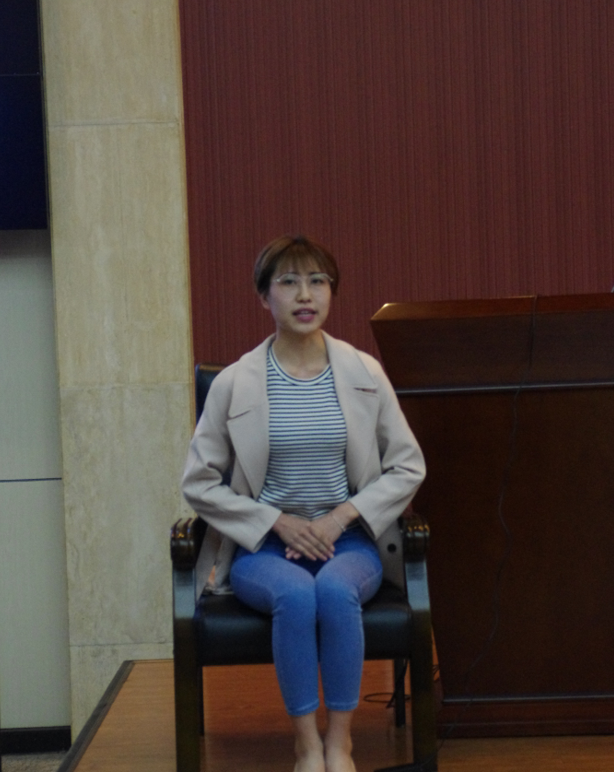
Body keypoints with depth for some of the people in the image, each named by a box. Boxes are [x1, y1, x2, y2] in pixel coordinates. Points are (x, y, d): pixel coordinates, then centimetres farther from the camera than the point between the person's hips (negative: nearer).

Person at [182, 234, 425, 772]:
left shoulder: (364, 373, 3)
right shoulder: (235, 383, -1)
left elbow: (408, 467, 7)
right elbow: (199, 483, 1)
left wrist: (342, 516, -7)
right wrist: (278, 522, -9)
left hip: (346, 539, 1)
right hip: (264, 544, -1)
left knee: (335, 589, -33)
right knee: (295, 593, -34)